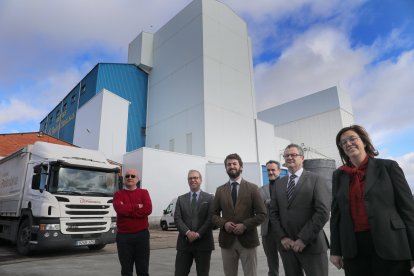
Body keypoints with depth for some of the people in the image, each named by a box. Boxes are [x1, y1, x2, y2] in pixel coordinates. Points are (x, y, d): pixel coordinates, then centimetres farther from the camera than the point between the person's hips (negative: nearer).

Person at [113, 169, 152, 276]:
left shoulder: (143, 192, 5)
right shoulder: (118, 194, 6)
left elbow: (148, 209, -13)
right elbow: (119, 209, -15)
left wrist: (127, 210, -12)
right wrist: (137, 206, -11)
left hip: (142, 235, 0)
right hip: (123, 236, 0)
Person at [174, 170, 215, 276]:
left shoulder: (209, 198, 3)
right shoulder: (181, 199, 10)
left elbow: (211, 219, -5)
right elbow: (177, 218, 1)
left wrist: (198, 234, -15)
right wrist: (187, 232, -15)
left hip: (203, 243, -1)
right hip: (184, 242, 2)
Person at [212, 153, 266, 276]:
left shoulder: (252, 188, 1)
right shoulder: (220, 190, 7)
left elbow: (262, 214, -2)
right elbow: (214, 215, 9)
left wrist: (245, 225, -14)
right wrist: (224, 224, -11)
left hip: (247, 240, -2)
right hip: (227, 241, 2)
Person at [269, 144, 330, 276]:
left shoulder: (316, 180, -3)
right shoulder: (279, 183, 10)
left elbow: (323, 212, -12)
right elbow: (273, 213, 8)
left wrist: (304, 239, -14)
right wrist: (282, 237, -5)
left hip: (311, 245, -4)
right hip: (286, 245, 4)